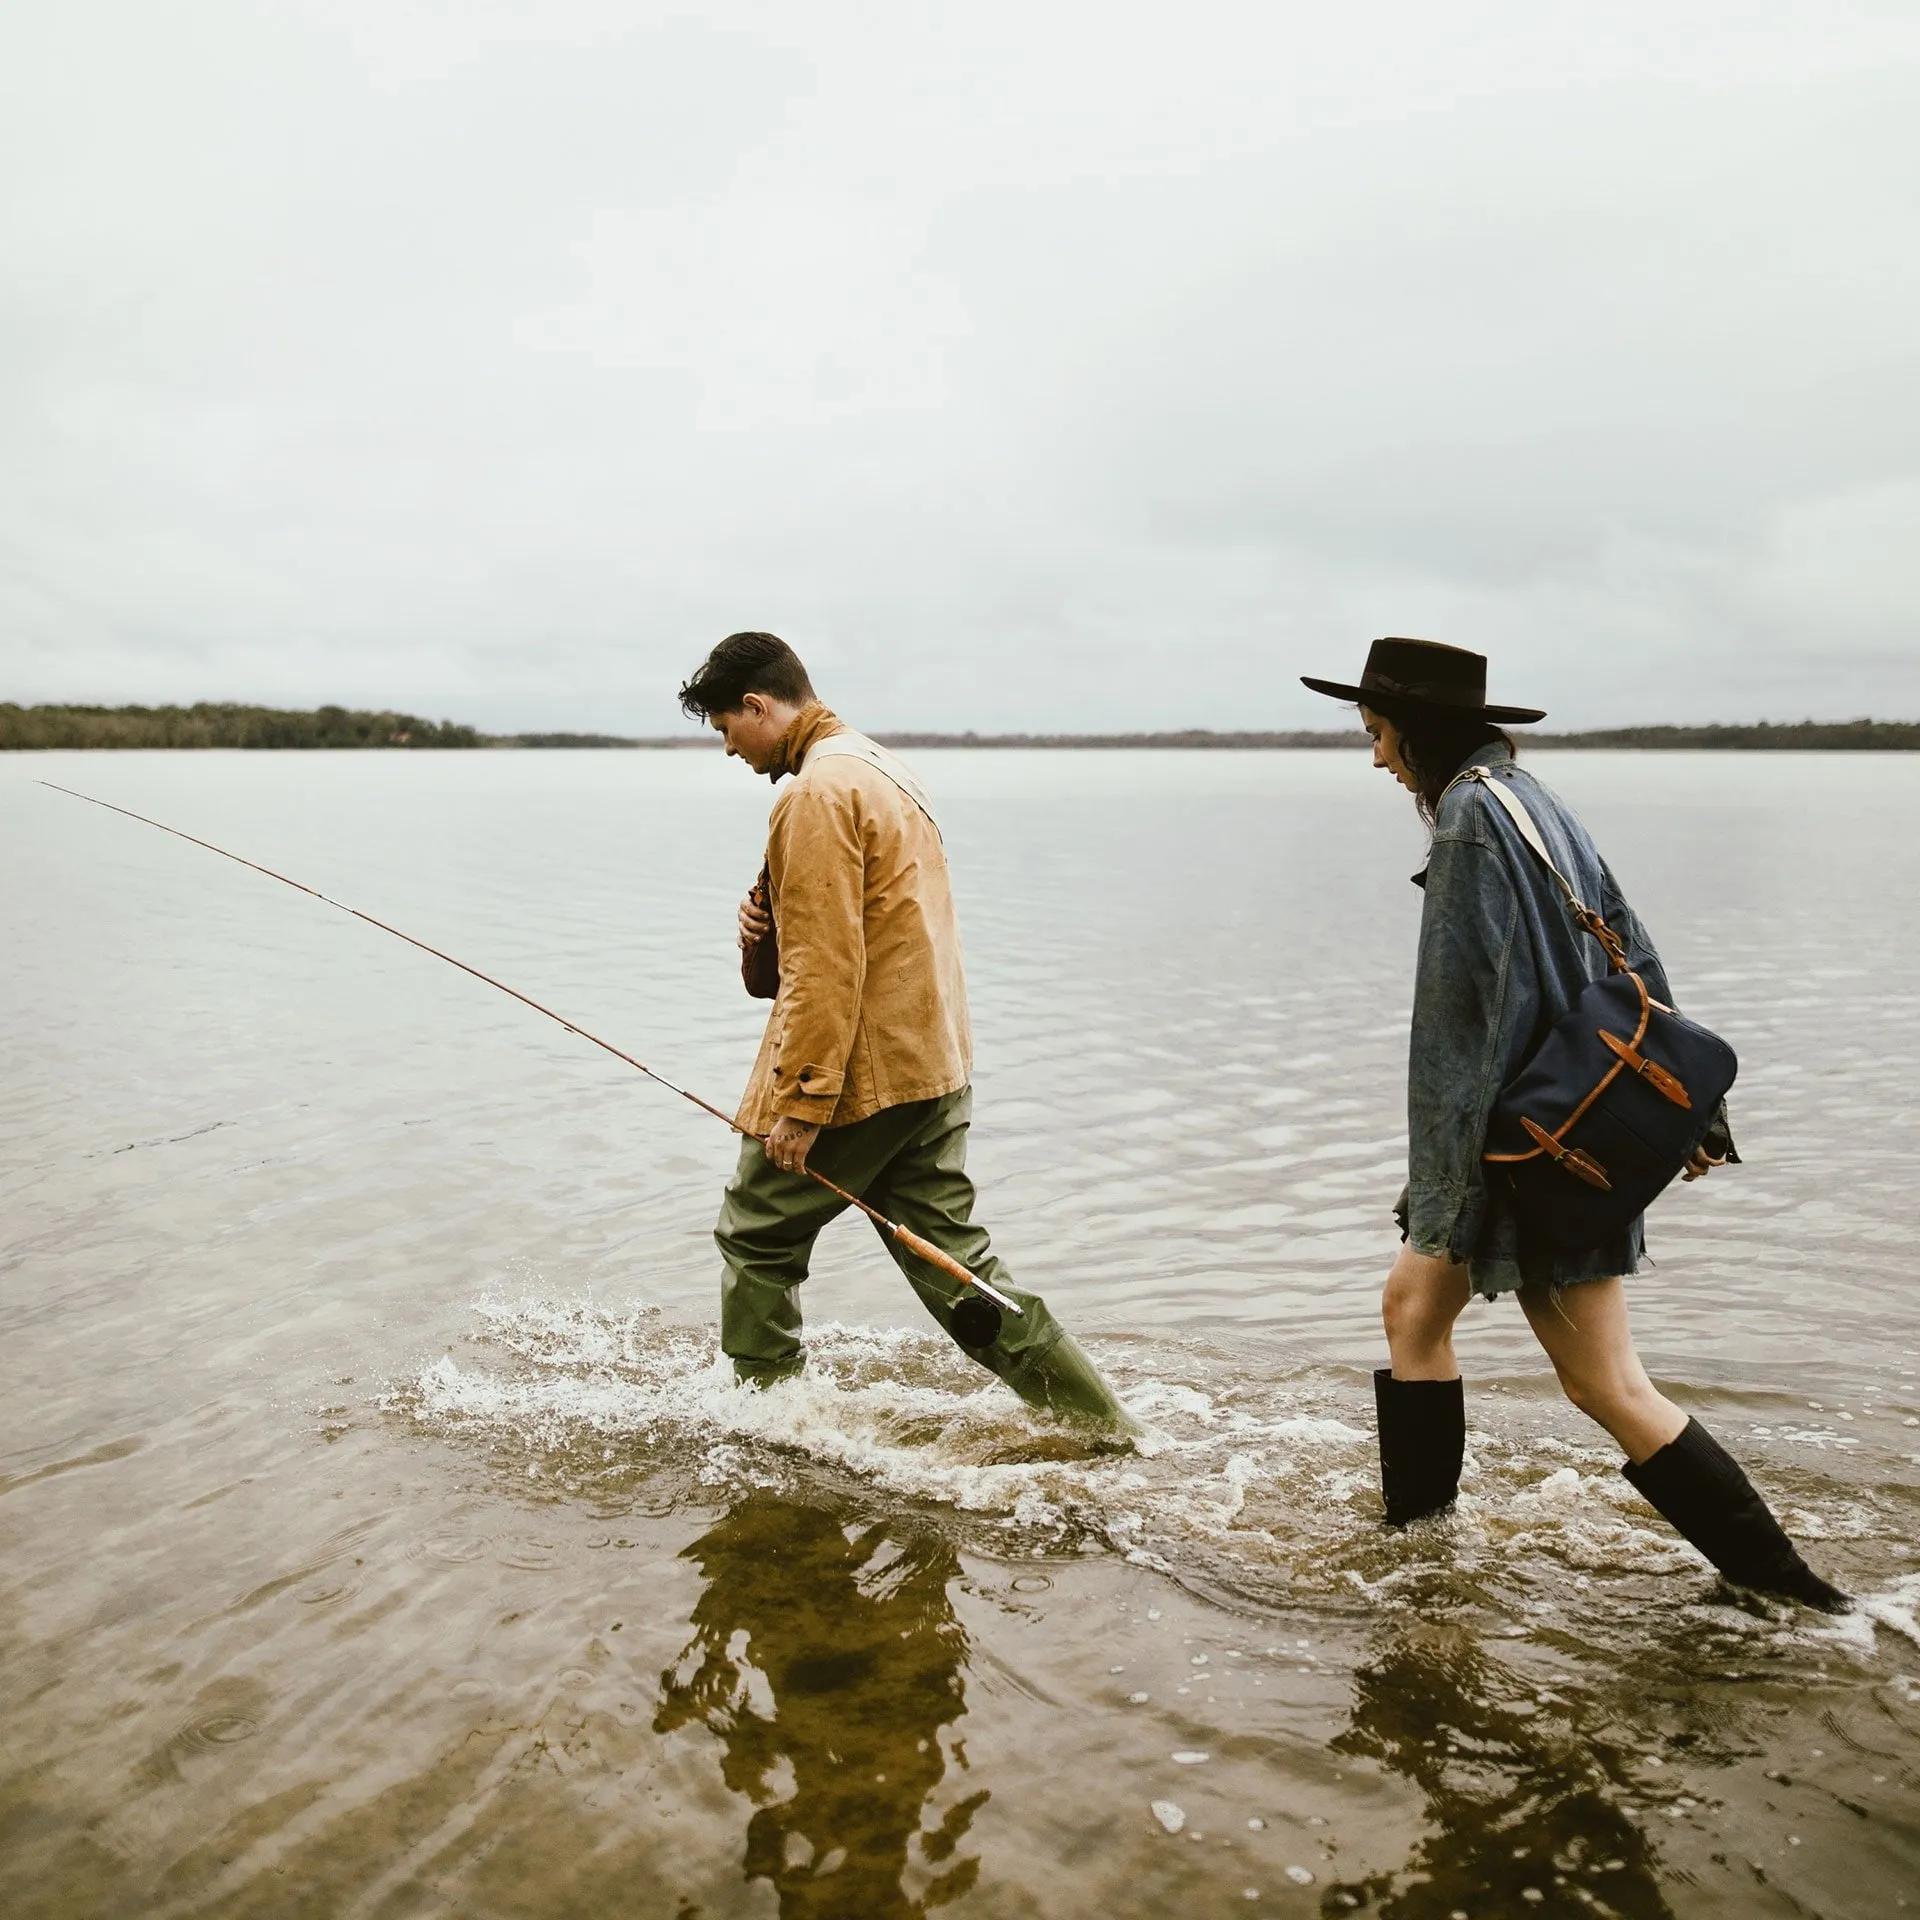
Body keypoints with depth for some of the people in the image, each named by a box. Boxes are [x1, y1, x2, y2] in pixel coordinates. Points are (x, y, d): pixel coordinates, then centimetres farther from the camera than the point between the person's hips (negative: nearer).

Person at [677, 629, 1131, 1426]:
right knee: (952, 1261, 11)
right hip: (933, 1065, 9)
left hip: (863, 1073, -9)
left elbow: (828, 966, -21)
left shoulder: (817, 792, -15)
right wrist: (779, 917, 7)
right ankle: (1099, 1420, 11)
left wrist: (801, 1101, -19)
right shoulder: (884, 769, 17)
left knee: (757, 1239, 10)